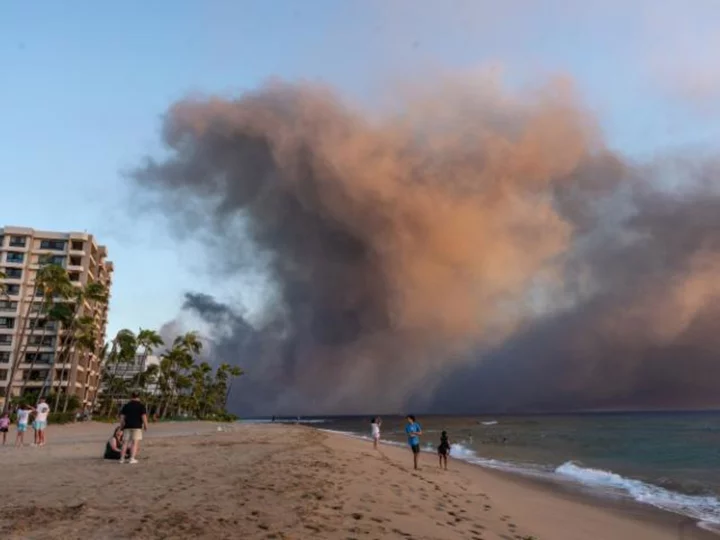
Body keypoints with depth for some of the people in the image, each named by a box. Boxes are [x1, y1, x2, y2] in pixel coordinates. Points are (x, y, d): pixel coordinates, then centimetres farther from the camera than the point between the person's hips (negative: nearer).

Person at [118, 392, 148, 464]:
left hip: (127, 426, 4)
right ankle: (132, 458, -10)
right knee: (135, 443, -3)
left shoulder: (126, 405, 11)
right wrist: (145, 425, -2)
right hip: (137, 426, -4)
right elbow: (144, 416, -8)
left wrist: (122, 426, 15)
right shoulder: (141, 406, 0)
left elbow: (122, 416, 8)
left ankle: (122, 458, 11)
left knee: (125, 443, 9)